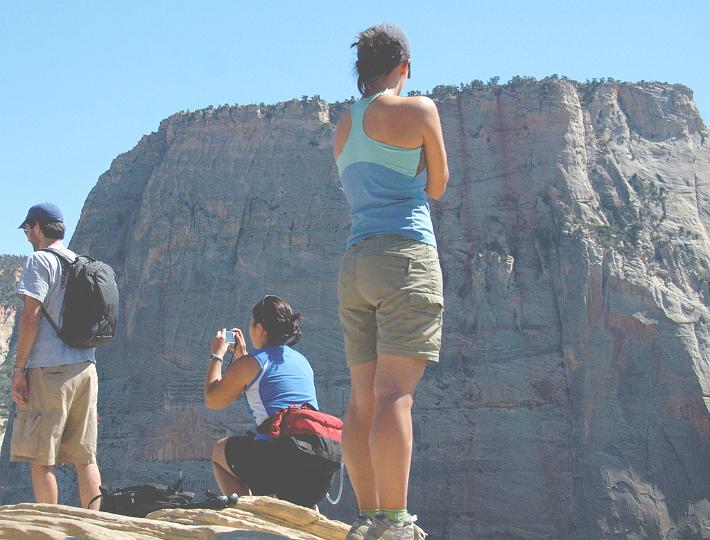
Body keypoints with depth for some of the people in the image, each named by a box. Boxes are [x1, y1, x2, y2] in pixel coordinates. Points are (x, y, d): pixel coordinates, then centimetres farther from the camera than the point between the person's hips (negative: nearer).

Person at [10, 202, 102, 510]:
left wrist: (19, 369, -10)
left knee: (40, 459, -3)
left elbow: (31, 314, -12)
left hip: (49, 369, -7)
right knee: (85, 458, 8)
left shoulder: (40, 260, -3)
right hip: (86, 368, 7)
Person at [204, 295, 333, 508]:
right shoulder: (301, 360, 20)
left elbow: (212, 401, 16)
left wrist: (217, 355, 28)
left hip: (280, 461, -6)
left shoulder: (250, 363, 2)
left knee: (220, 450, 22)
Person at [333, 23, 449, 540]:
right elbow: (437, 186, 10)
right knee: (395, 395, -13)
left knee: (364, 399, 4)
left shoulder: (343, 127, 20)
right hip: (406, 255, -6)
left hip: (356, 263, 7)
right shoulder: (417, 108, 1)